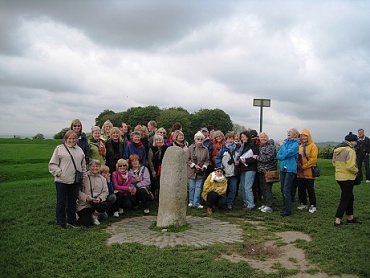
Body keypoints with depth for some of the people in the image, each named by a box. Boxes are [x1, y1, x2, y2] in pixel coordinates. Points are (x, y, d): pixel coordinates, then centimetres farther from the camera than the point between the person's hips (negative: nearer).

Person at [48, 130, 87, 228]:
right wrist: (59, 172, -13)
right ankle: (61, 222, 15)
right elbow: (52, 164, -3)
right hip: (62, 181, -4)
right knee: (61, 202, 4)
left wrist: (84, 177, 14)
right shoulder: (59, 148, -1)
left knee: (73, 201, 12)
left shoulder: (79, 150, 13)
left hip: (75, 181, 4)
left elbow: (83, 165, 18)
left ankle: (71, 220, 24)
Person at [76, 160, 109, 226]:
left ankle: (94, 216, 4)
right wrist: (85, 197, -23)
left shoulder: (102, 179, 11)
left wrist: (100, 198, -16)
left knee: (105, 205, -30)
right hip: (84, 204, -4)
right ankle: (79, 216, 20)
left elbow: (105, 191, 4)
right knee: (87, 223, -18)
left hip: (97, 202, 4)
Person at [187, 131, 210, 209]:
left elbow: (207, 160, 8)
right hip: (191, 171, -1)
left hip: (201, 172, 1)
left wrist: (204, 166, -9)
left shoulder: (205, 149, 2)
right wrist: (194, 165, -12)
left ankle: (196, 203, 8)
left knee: (198, 188, 1)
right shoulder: (190, 148, -3)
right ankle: (191, 202, 20)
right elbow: (187, 159, -3)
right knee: (192, 187, 7)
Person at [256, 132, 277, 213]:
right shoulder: (261, 146, 18)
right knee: (262, 188, 14)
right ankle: (265, 204, 24)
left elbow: (268, 158, -21)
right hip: (261, 170, 9)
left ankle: (269, 206, -3)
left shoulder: (270, 146, -11)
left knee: (267, 188, -8)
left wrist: (257, 157, -12)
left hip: (268, 171, -9)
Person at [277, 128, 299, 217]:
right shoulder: (285, 142, 12)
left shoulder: (295, 144, -6)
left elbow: (286, 154, -18)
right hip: (283, 168, 7)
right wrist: (285, 157, -13)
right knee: (283, 189, 10)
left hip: (290, 169, -6)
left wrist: (282, 145, -5)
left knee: (286, 190, -9)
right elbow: (278, 155, 6)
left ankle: (288, 210, -3)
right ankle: (285, 207, 20)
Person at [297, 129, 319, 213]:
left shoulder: (313, 146, -6)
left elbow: (313, 159, -14)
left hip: (309, 172, -6)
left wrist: (304, 166, -16)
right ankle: (303, 204, 23)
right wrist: (298, 166, -3)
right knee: (301, 188, 10)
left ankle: (313, 205, 9)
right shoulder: (300, 146, 11)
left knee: (310, 189, 0)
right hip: (300, 172, 6)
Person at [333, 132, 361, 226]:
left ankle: (350, 218, 31)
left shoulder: (337, 150, 7)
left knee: (350, 197, 22)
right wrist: (356, 170, -6)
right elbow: (351, 166, -24)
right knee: (345, 199, 1)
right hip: (347, 178, -8)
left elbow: (334, 163, 15)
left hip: (339, 177, 8)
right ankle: (337, 221, 2)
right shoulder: (350, 151, -19)